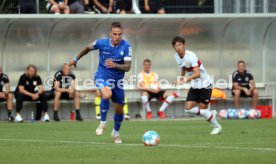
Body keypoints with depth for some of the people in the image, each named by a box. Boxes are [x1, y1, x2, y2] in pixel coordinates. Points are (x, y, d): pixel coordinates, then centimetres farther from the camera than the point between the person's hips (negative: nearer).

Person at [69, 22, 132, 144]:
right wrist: (76, 59, 18)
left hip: (117, 80, 2)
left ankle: (116, 133, 38)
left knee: (119, 110, 9)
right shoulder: (102, 43, -15)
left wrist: (115, 65, -40)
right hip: (102, 77, -2)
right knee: (107, 94, -35)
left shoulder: (126, 47, -17)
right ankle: (103, 123, -14)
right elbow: (88, 48, 6)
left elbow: (127, 67, -21)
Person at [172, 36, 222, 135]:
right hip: (194, 86, 7)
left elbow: (197, 74, -36)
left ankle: (216, 127, 16)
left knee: (202, 109, -7)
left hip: (204, 84, -7)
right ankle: (210, 115, 17)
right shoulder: (177, 57, -1)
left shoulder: (190, 56, -25)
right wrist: (181, 77, 14)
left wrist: (186, 79, -49)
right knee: (188, 108, -4)